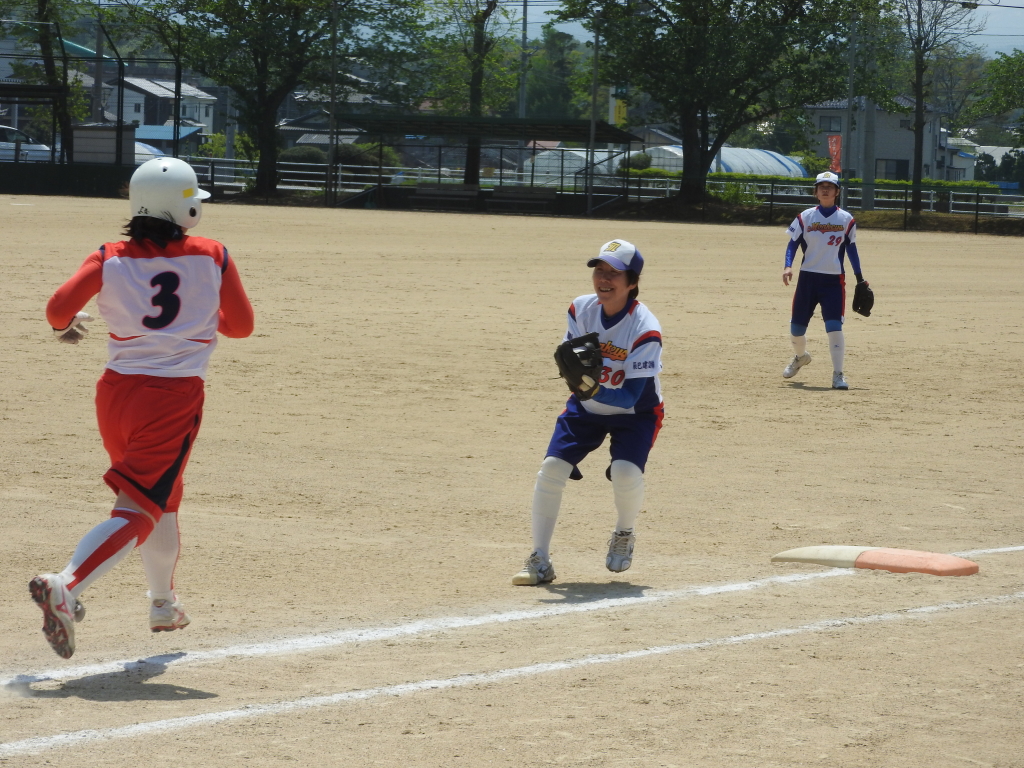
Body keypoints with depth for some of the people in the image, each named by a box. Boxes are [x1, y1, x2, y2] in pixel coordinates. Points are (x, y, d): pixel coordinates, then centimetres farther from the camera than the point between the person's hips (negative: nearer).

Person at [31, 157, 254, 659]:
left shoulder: (111, 260, 0)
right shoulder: (211, 257, -2)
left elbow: (60, 306, -13)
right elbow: (241, 325, 3)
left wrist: (65, 327, 10)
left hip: (114, 391, 5)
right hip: (175, 396, -5)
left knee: (161, 498, 26)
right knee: (138, 509, -8)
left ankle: (163, 604, 39)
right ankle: (65, 588, -30)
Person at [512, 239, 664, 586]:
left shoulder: (645, 330, -28)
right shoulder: (581, 309, -14)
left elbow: (631, 396, -29)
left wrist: (595, 390, -46)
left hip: (635, 411, -4)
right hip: (587, 406, 4)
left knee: (625, 472, -27)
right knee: (552, 468, -12)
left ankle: (624, 535, 6)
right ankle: (539, 560, -3)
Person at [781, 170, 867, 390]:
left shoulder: (846, 219, 4)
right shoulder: (805, 217, 3)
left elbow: (851, 248, 11)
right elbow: (793, 244, 3)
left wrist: (860, 278, 9)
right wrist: (788, 266, -14)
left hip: (834, 280, -1)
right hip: (808, 278, 1)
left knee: (834, 326, -14)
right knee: (796, 326, 8)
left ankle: (838, 374, -9)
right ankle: (800, 356, 40)